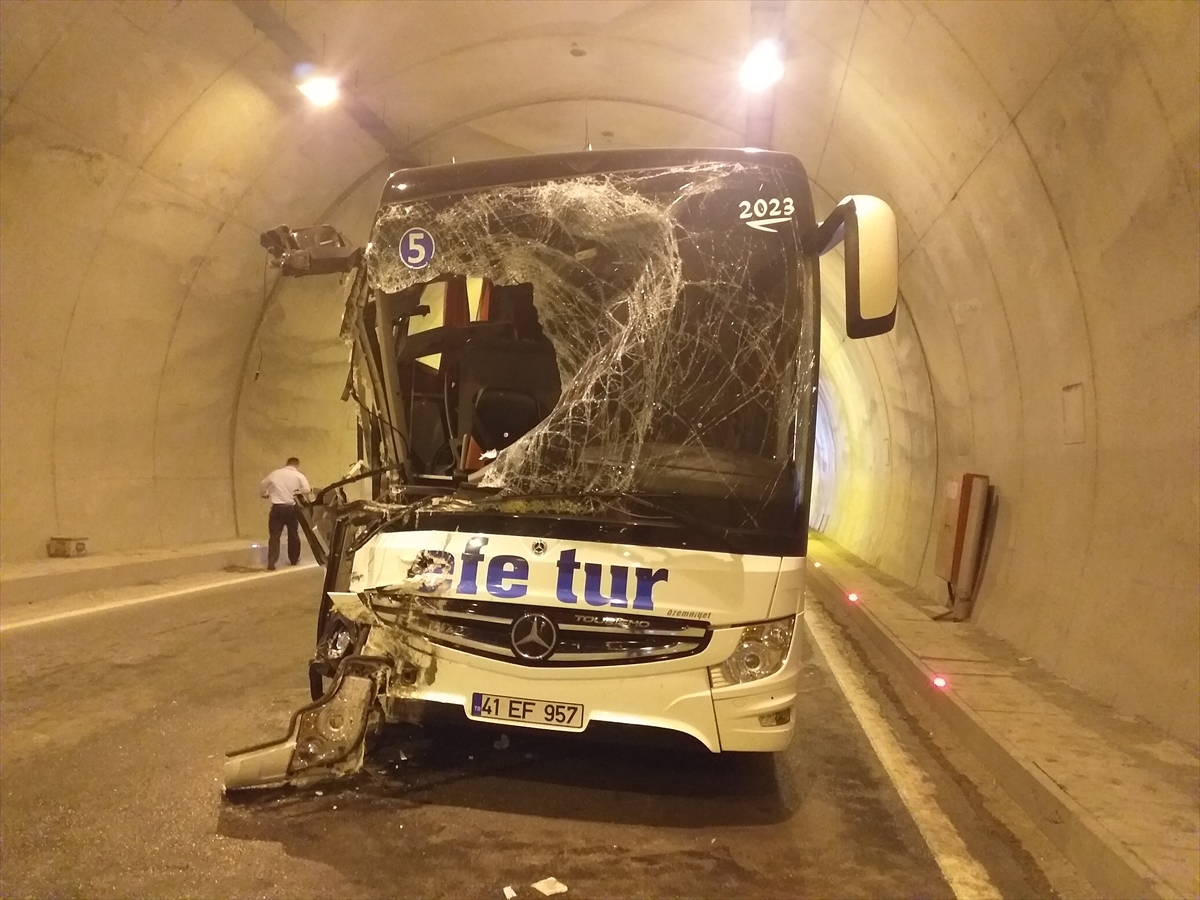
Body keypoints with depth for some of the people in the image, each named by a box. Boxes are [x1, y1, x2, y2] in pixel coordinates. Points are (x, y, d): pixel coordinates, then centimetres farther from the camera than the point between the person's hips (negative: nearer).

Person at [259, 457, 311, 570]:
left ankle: (271, 563, -7)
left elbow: (262, 486, 17)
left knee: (274, 536, 1)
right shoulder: (299, 476, 1)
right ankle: (294, 559, 26)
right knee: (293, 535, 16)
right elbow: (307, 491, -8)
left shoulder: (275, 474, 8)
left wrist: (264, 495, 37)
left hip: (277, 508, 1)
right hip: (291, 508, -1)